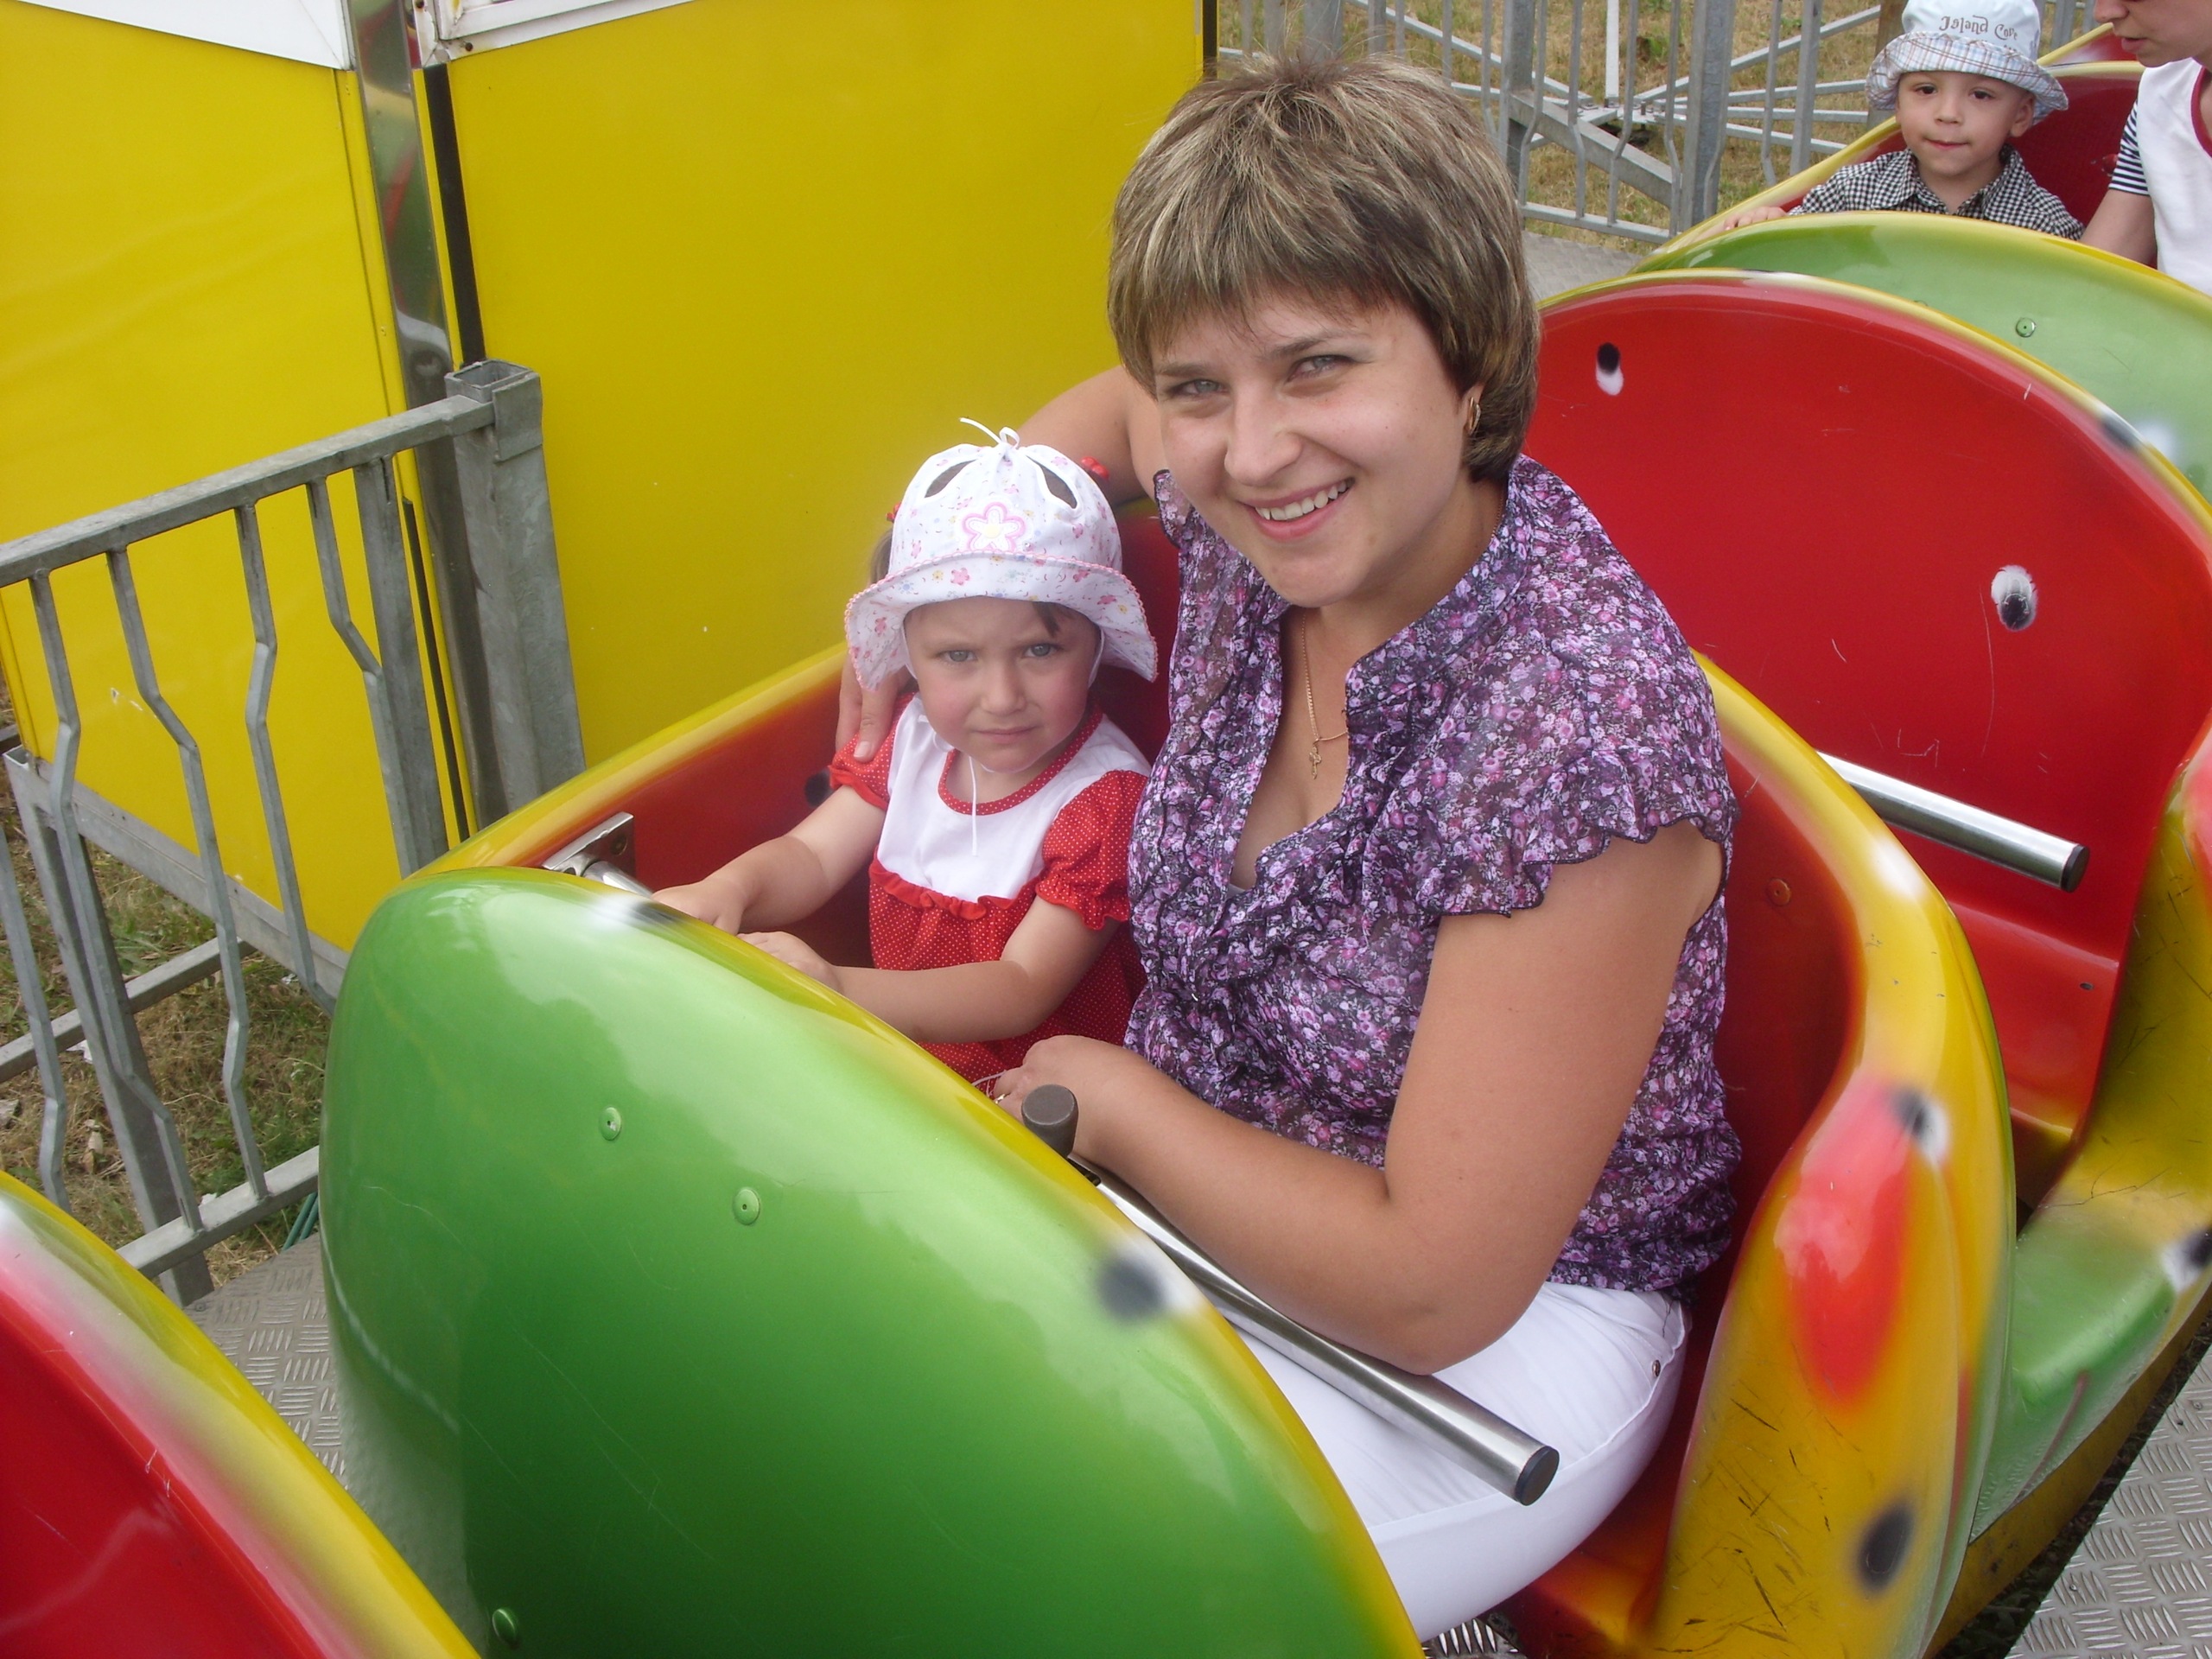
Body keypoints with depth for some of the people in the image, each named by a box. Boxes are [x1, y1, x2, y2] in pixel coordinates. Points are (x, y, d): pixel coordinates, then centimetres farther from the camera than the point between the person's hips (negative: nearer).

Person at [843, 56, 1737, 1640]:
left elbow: (1434, 1286, -26)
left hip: (1509, 1320, -7)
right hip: (1200, 1195, 7)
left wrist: (1113, 1097, -14)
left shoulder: (1583, 721, -30)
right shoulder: (1248, 523, -9)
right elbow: (1123, 408, 19)